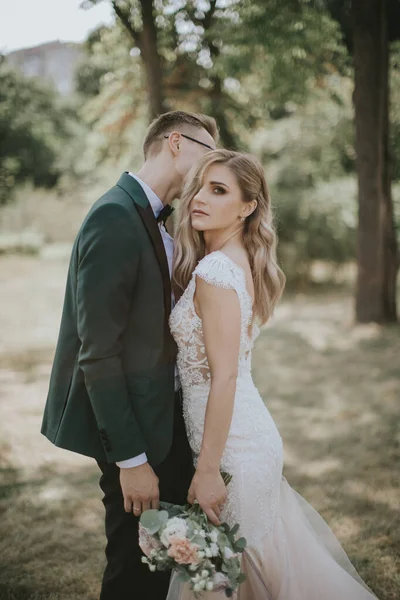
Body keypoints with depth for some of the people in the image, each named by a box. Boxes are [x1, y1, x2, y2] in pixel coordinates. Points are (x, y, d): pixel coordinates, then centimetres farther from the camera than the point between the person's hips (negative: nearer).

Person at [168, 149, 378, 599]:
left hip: (233, 444, -9)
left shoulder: (215, 269, -19)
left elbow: (224, 378, -22)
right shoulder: (241, 262, 9)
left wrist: (208, 470, -19)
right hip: (256, 437, 9)